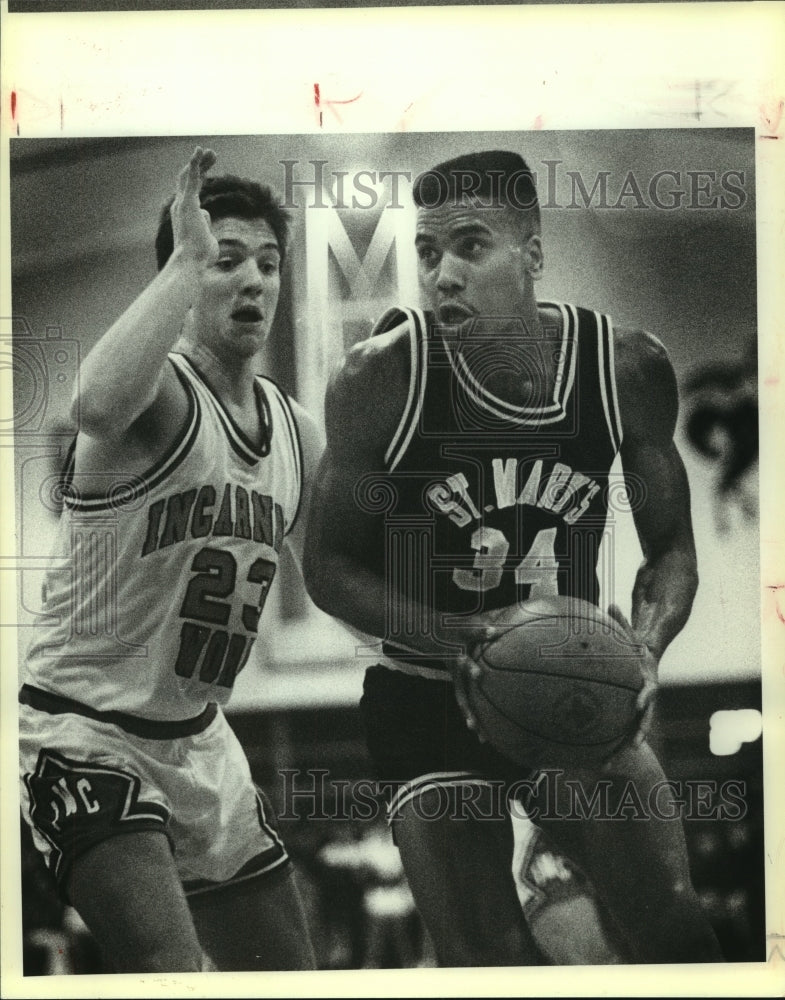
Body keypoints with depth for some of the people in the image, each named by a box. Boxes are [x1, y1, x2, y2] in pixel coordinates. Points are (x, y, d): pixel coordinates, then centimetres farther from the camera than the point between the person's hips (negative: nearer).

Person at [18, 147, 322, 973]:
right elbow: (97, 406, -45)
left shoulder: (298, 434, 5)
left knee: (287, 972, 17)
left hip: (198, 739, 8)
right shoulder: (160, 386, -18)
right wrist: (187, 260, -36)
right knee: (171, 971, -24)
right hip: (82, 727, -8)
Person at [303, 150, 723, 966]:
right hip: (428, 701, -2)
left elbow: (671, 552, 1)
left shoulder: (630, 369, -11)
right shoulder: (382, 378, -17)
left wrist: (643, 649, -19)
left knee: (672, 938, -5)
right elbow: (329, 568, -8)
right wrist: (456, 637, -23)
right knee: (486, 961, -4)